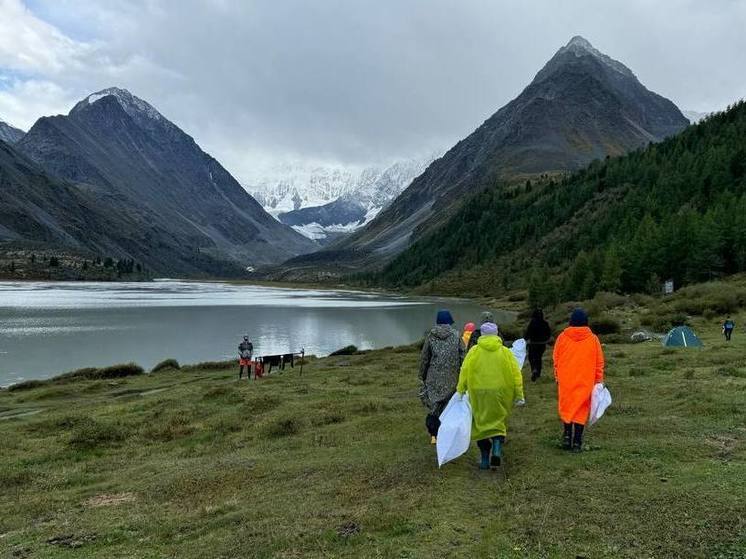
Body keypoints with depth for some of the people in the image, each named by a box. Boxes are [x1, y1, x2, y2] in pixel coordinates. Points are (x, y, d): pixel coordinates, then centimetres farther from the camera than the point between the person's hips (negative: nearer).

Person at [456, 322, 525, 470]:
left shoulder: (474, 351, 0)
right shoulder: (505, 352, 2)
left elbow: (464, 371, -4)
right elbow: (516, 374, 1)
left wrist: (461, 390, 4)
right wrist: (519, 395, 5)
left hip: (478, 393, 0)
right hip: (500, 394, 1)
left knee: (480, 424, 10)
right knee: (499, 421, 15)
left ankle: (485, 459, 11)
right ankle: (497, 448, -9)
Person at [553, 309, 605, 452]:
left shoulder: (562, 337, -3)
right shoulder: (593, 339, -3)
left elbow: (556, 359, 5)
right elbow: (599, 362, 2)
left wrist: (557, 377, 17)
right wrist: (599, 380, 12)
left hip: (565, 381, 0)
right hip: (585, 382, 0)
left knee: (566, 407, 17)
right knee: (581, 410, 6)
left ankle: (567, 433, 7)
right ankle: (577, 442, 7)